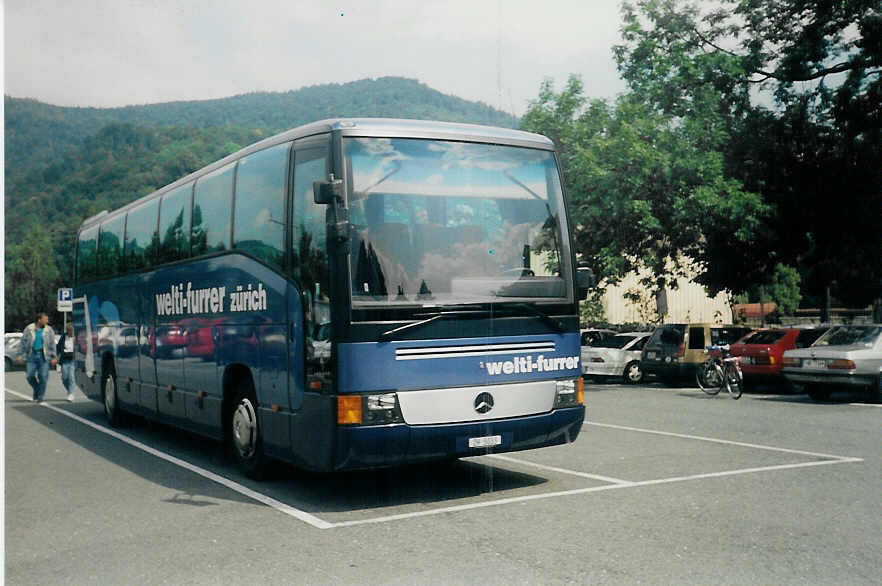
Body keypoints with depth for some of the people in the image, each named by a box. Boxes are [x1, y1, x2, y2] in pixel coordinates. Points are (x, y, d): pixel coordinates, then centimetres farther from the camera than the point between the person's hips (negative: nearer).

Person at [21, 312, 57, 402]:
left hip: (44, 356, 0)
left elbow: (52, 344, 4)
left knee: (43, 377, -5)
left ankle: (40, 396, 6)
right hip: (32, 355, 0)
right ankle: (36, 389, 24)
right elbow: (23, 342, 7)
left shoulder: (49, 330, 4)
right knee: (30, 376, -4)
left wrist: (53, 357, 0)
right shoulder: (29, 329, 3)